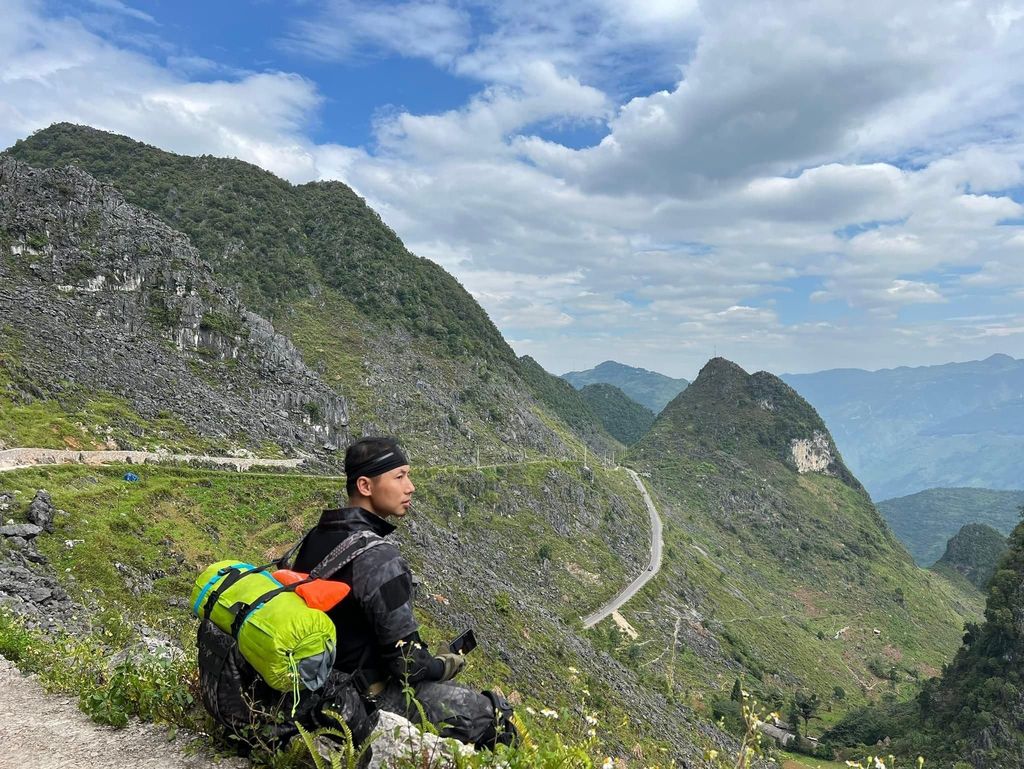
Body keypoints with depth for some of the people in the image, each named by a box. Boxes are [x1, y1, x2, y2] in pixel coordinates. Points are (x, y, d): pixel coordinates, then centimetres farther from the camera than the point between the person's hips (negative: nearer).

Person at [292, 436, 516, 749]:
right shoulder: (378, 557, -29)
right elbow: (409, 662, -27)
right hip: (372, 697, -9)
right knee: (494, 715, -2)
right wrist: (446, 664, -5)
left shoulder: (317, 538, -1)